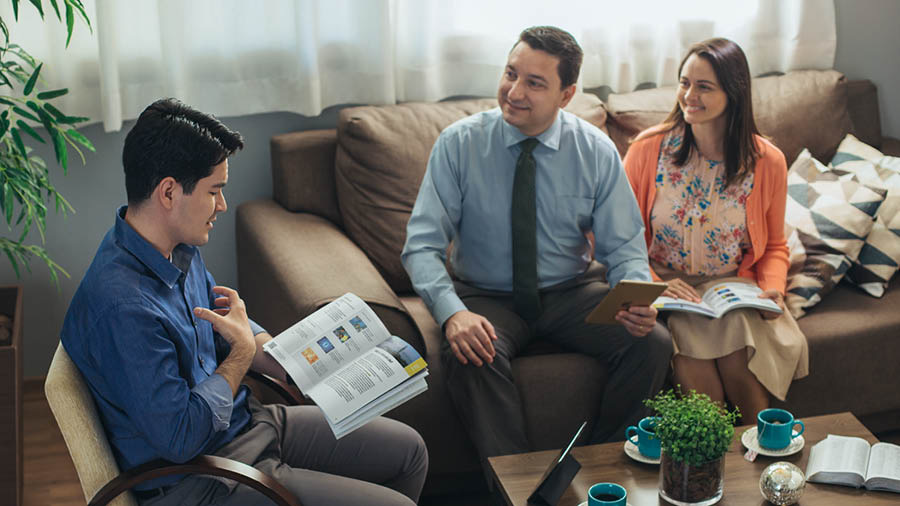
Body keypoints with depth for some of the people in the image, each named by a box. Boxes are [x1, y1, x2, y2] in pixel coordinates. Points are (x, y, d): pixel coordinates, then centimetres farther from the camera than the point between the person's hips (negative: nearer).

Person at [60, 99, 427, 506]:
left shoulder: (180, 249, 1)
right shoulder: (122, 307, -31)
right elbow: (180, 438, -28)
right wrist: (243, 351, -14)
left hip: (250, 422, 10)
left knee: (408, 449, 14)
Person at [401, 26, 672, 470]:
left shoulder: (596, 150, -6)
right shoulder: (458, 143, -11)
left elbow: (624, 247, -3)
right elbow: (422, 245, -14)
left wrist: (638, 300, -27)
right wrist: (452, 312, -33)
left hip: (571, 292, 2)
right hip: (487, 296, -1)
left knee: (653, 343, -22)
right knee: (470, 355, -34)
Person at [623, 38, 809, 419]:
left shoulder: (767, 162, 0)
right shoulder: (648, 149, -4)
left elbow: (774, 247, 12)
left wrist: (772, 288, -8)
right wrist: (653, 285, -18)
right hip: (663, 292, -1)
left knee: (738, 362, -27)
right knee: (695, 372, -28)